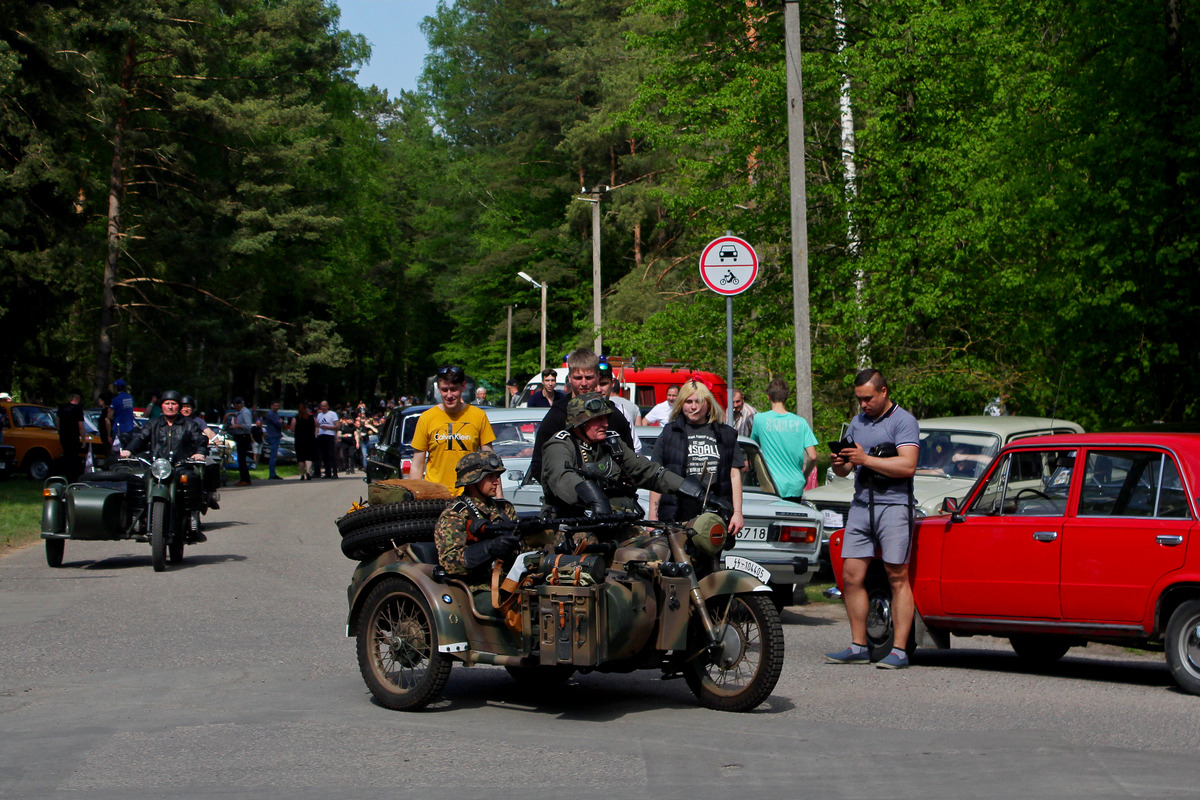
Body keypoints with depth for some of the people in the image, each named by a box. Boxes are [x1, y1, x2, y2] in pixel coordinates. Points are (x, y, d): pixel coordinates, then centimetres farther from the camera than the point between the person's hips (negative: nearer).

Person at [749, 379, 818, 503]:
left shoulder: (759, 419, -4)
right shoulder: (800, 422, -1)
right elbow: (813, 457, -3)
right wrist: (804, 475, 13)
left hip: (771, 487, -1)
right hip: (795, 487, 2)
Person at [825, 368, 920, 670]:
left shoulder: (903, 421, -2)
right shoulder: (857, 423, 19)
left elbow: (908, 466, -15)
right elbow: (845, 470, 20)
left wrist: (865, 459, -18)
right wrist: (839, 463, -4)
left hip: (893, 506, -6)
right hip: (861, 505, 6)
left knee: (897, 578, -5)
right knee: (851, 577, 1)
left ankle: (899, 650, -4)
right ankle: (858, 647, 9)